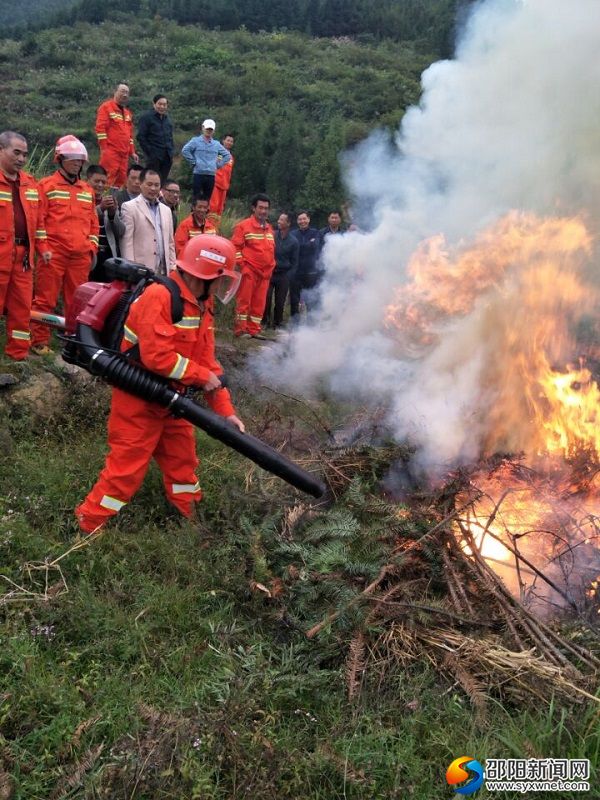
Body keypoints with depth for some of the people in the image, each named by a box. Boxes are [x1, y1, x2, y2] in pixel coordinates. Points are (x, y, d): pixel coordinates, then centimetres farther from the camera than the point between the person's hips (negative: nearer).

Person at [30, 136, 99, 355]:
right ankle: (40, 341, 5)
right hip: (54, 254, -4)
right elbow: (38, 219, -2)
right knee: (46, 299, -2)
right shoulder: (47, 185, 3)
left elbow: (93, 222, 21)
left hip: (81, 256, 4)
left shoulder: (87, 190, 19)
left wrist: (92, 247, 11)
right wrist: (43, 247, -9)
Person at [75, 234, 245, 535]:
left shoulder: (201, 305, 4)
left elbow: (207, 360, 3)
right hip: (139, 396, -8)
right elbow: (157, 357, -31)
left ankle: (189, 512, 37)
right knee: (129, 462, -2)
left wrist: (225, 410, -3)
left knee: (182, 454, 18)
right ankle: (90, 521, 15)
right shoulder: (159, 296, -25)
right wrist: (203, 376, -21)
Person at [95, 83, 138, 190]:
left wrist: (132, 152, 19)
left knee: (121, 179, 6)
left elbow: (130, 133, 25)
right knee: (108, 178, -13)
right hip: (110, 151, -7)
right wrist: (104, 148, -15)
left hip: (124, 153, 7)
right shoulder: (106, 107, -1)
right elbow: (100, 128, -8)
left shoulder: (127, 112, 22)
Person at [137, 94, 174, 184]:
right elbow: (141, 137, -7)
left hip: (167, 157, 6)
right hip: (153, 157, -6)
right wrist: (150, 152, -11)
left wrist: (170, 152, 12)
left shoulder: (167, 119, 20)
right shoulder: (146, 117, -1)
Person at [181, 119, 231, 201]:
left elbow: (227, 155, 19)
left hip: (211, 175, 4)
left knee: (208, 199, 5)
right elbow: (185, 150, -8)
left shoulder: (216, 144, 14)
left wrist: (219, 165, 9)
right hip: (198, 174, -3)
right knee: (196, 198, -5)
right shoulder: (196, 141, 3)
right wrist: (193, 162, -8)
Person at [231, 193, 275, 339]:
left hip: (265, 273, 6)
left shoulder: (269, 228, 15)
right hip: (249, 271, -6)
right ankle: (240, 329, 3)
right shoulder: (244, 225, -5)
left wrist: (271, 266, 17)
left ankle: (254, 329, 15)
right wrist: (241, 265, -12)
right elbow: (235, 247, -7)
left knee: (259, 302, 7)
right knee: (244, 300, -2)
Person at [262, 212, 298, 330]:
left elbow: (294, 262, 6)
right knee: (266, 298, -8)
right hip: (269, 273, 0)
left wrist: (289, 276, -4)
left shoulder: (293, 241, 1)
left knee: (280, 302, 3)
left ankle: (277, 323, 18)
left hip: (284, 275, 0)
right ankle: (265, 321, 6)